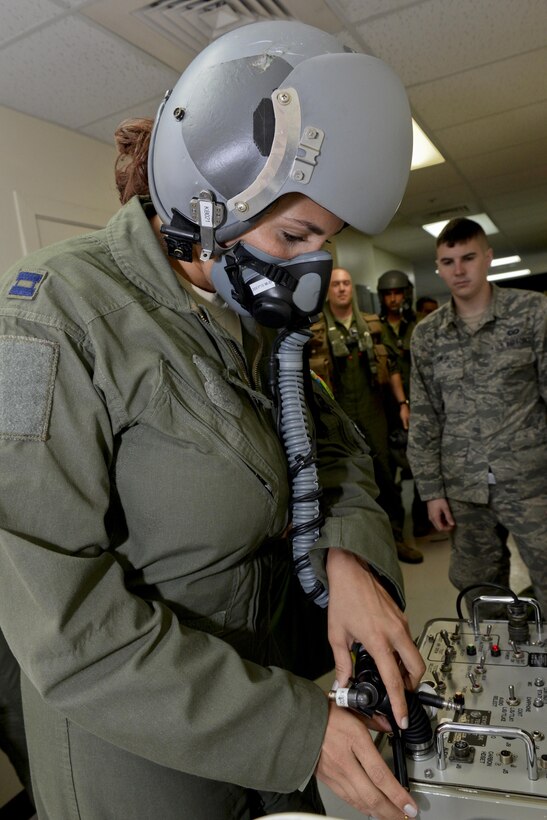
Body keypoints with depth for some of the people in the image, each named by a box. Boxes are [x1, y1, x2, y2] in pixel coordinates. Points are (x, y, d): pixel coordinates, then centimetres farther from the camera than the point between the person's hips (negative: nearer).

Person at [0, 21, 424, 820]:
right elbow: (67, 621, -26)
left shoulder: (257, 319, 0)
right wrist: (296, 726, -23)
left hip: (269, 669, 6)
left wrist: (352, 553, -18)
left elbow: (335, 442, 4)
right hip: (138, 739, -6)